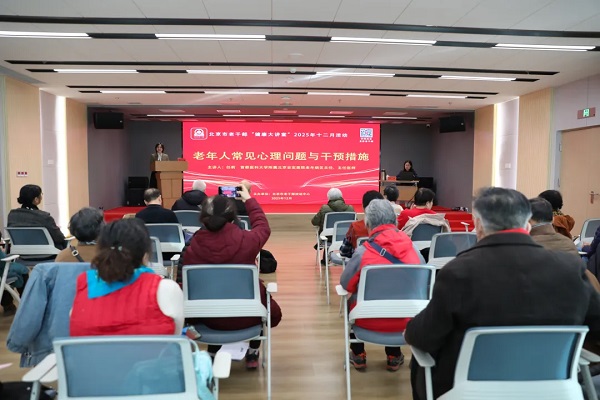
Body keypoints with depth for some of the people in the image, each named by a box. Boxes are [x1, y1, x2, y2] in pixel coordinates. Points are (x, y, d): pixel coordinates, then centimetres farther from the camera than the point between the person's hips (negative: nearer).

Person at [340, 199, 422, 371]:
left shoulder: (363, 252, -20)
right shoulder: (411, 247, -9)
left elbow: (346, 284, -6)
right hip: (404, 320, 3)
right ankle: (394, 356, 39)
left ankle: (358, 356, 34)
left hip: (370, 320, -3)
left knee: (351, 302, 28)